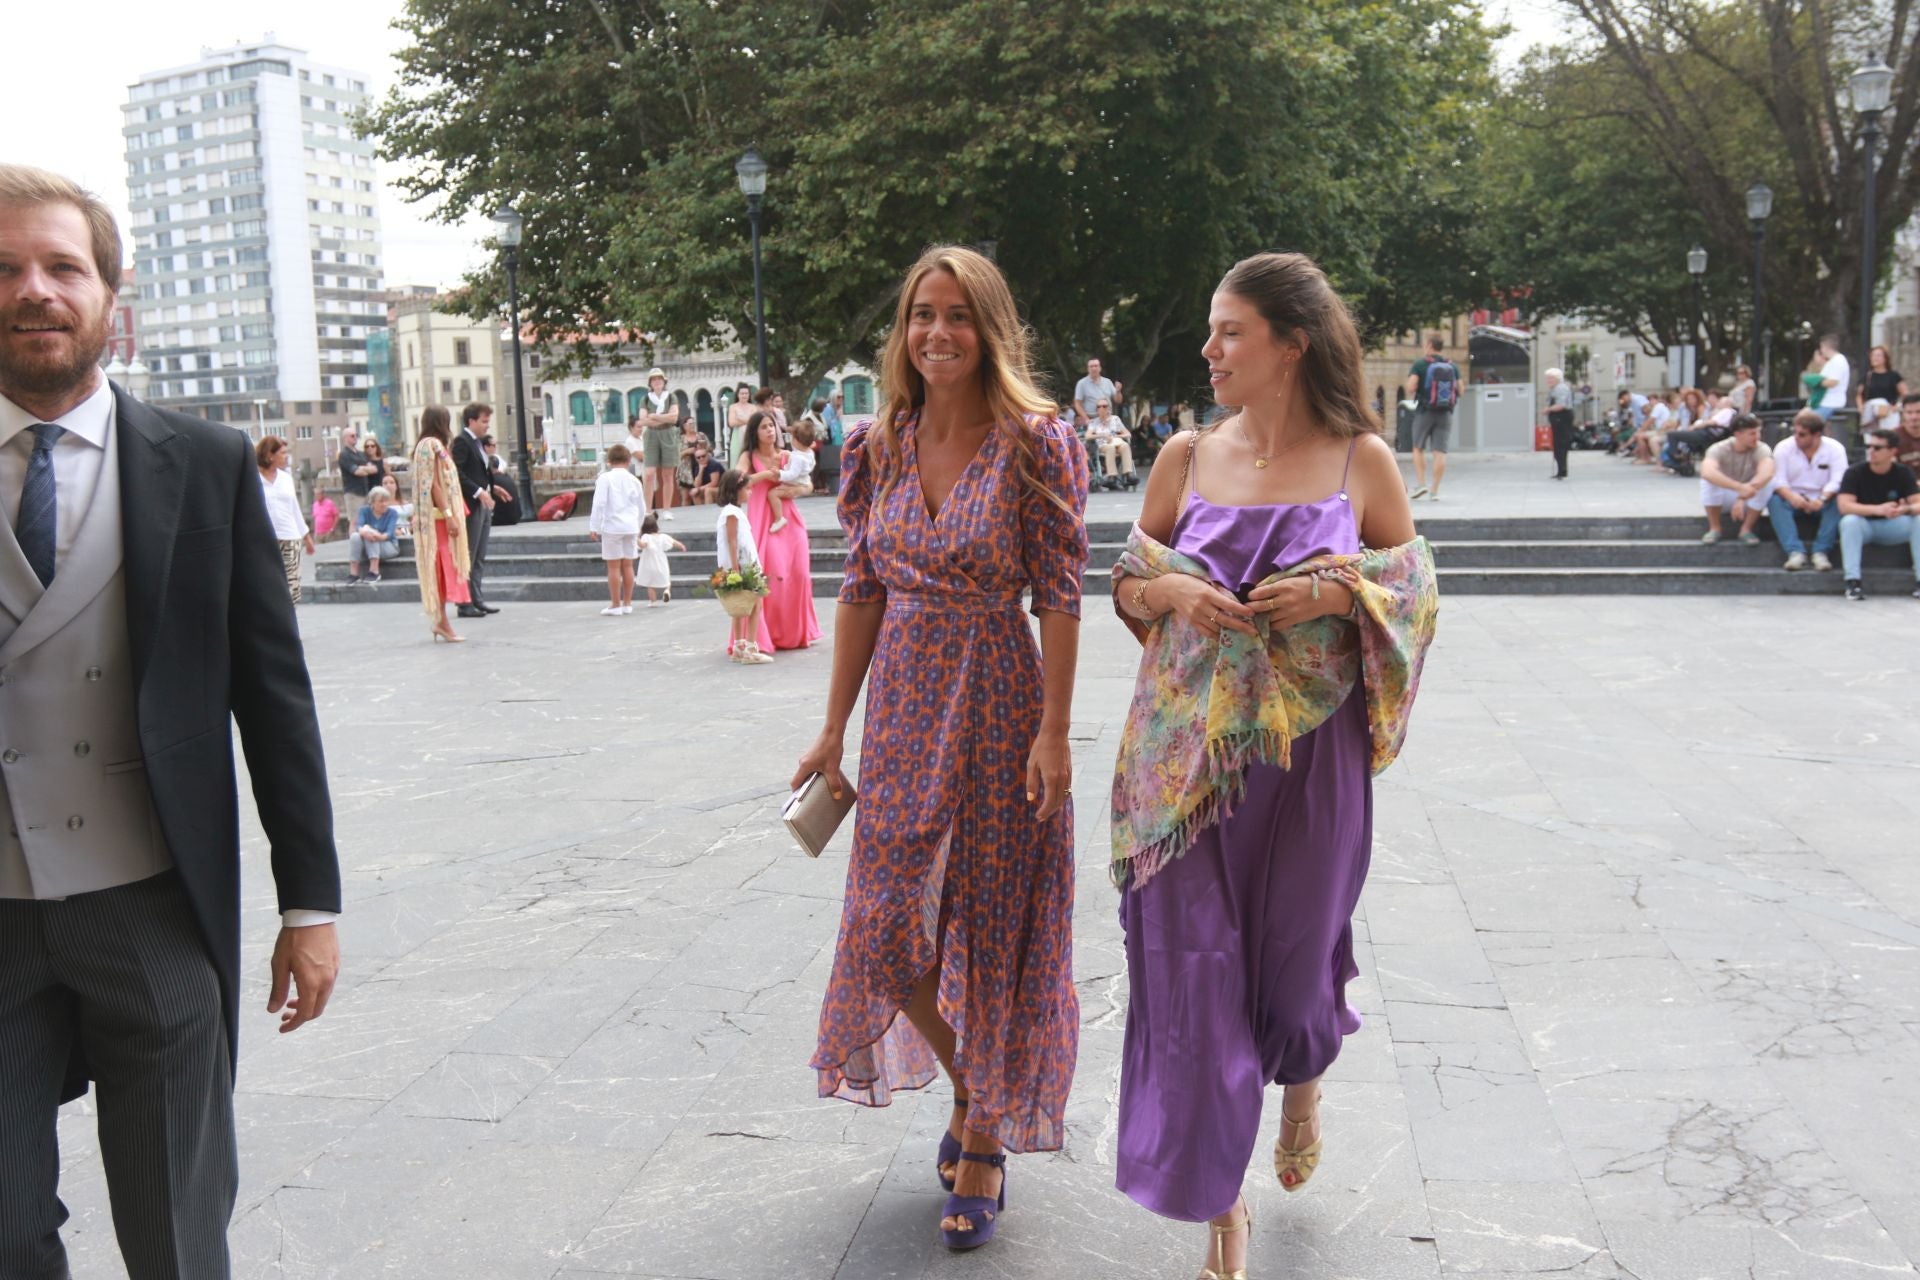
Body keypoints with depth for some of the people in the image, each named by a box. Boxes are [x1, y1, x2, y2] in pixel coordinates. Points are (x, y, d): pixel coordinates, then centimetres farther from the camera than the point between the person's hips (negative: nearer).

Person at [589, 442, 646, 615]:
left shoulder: (605, 478, -6)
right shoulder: (634, 480, 7)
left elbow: (599, 504, -11)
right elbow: (642, 508, 14)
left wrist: (594, 527, -5)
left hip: (612, 527, -4)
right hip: (631, 527, 4)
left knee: (614, 567, 0)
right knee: (627, 565, 10)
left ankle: (615, 605, 3)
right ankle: (627, 604, 15)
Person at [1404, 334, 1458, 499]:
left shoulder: (1420, 364, -5)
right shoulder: (1452, 366, 7)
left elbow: (1411, 387, -13)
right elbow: (1460, 390, 7)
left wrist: (1411, 397, 7)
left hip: (1425, 411, -3)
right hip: (1446, 413, 3)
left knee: (1418, 448, 12)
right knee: (1440, 451, 0)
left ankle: (1420, 484, 0)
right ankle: (1435, 491, -3)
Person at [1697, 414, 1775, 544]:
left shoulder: (1761, 449, -17)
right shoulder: (1720, 449, -20)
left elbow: (1766, 474, -38)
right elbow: (1707, 472, -42)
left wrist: (1742, 498, -49)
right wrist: (1739, 487, -52)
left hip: (1749, 501, 1)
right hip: (1724, 500, -1)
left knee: (1767, 483, -29)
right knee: (1708, 480, -30)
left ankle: (1746, 529, -11)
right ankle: (1715, 528, -11)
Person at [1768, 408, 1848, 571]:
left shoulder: (1835, 448, -2)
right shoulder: (1783, 448, -1)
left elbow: (1837, 481, -15)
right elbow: (1778, 480, -12)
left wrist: (1822, 499, -35)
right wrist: (1791, 497, -34)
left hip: (1821, 501, 0)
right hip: (1792, 499, 0)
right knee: (1774, 500, -32)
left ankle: (1821, 551, -34)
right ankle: (1795, 551, -42)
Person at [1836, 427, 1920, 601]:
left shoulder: (1903, 474, -4)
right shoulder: (1855, 472, -13)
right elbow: (1844, 506, -24)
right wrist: (1878, 510, -38)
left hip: (1892, 527, 2)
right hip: (1864, 526, -2)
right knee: (1849, 521, -35)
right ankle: (1853, 580, -36)